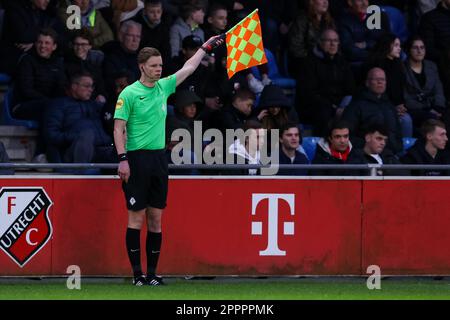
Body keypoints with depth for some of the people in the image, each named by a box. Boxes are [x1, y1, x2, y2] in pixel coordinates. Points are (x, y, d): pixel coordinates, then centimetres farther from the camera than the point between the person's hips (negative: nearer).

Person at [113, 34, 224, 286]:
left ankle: (152, 272, 8)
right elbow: (119, 128, -7)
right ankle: (137, 273, -1)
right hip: (137, 159, -6)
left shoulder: (163, 86, 11)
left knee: (156, 218, 5)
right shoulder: (129, 93, -5)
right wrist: (123, 159, -15)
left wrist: (206, 47, 24)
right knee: (137, 217, -4)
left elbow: (189, 68, 23)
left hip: (159, 158, 6)